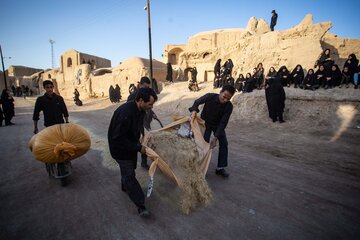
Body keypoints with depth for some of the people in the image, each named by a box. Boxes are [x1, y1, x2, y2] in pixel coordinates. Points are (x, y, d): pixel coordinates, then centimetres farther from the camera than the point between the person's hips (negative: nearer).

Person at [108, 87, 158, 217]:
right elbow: (118, 138, -32)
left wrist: (138, 144, 3)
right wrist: (138, 148, -26)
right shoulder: (125, 113, -35)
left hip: (130, 145, 8)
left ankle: (125, 186, 50)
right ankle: (140, 205, 1)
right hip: (120, 147, -8)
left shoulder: (140, 110, -8)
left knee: (129, 167, 25)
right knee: (129, 174, -5)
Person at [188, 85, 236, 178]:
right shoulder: (210, 96, -28)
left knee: (224, 143, -5)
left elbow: (223, 123, -25)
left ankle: (220, 168, 8)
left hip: (218, 125, 2)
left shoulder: (229, 106, -26)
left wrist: (215, 137, -31)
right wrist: (194, 110, -30)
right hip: (206, 123, -1)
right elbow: (197, 102, -10)